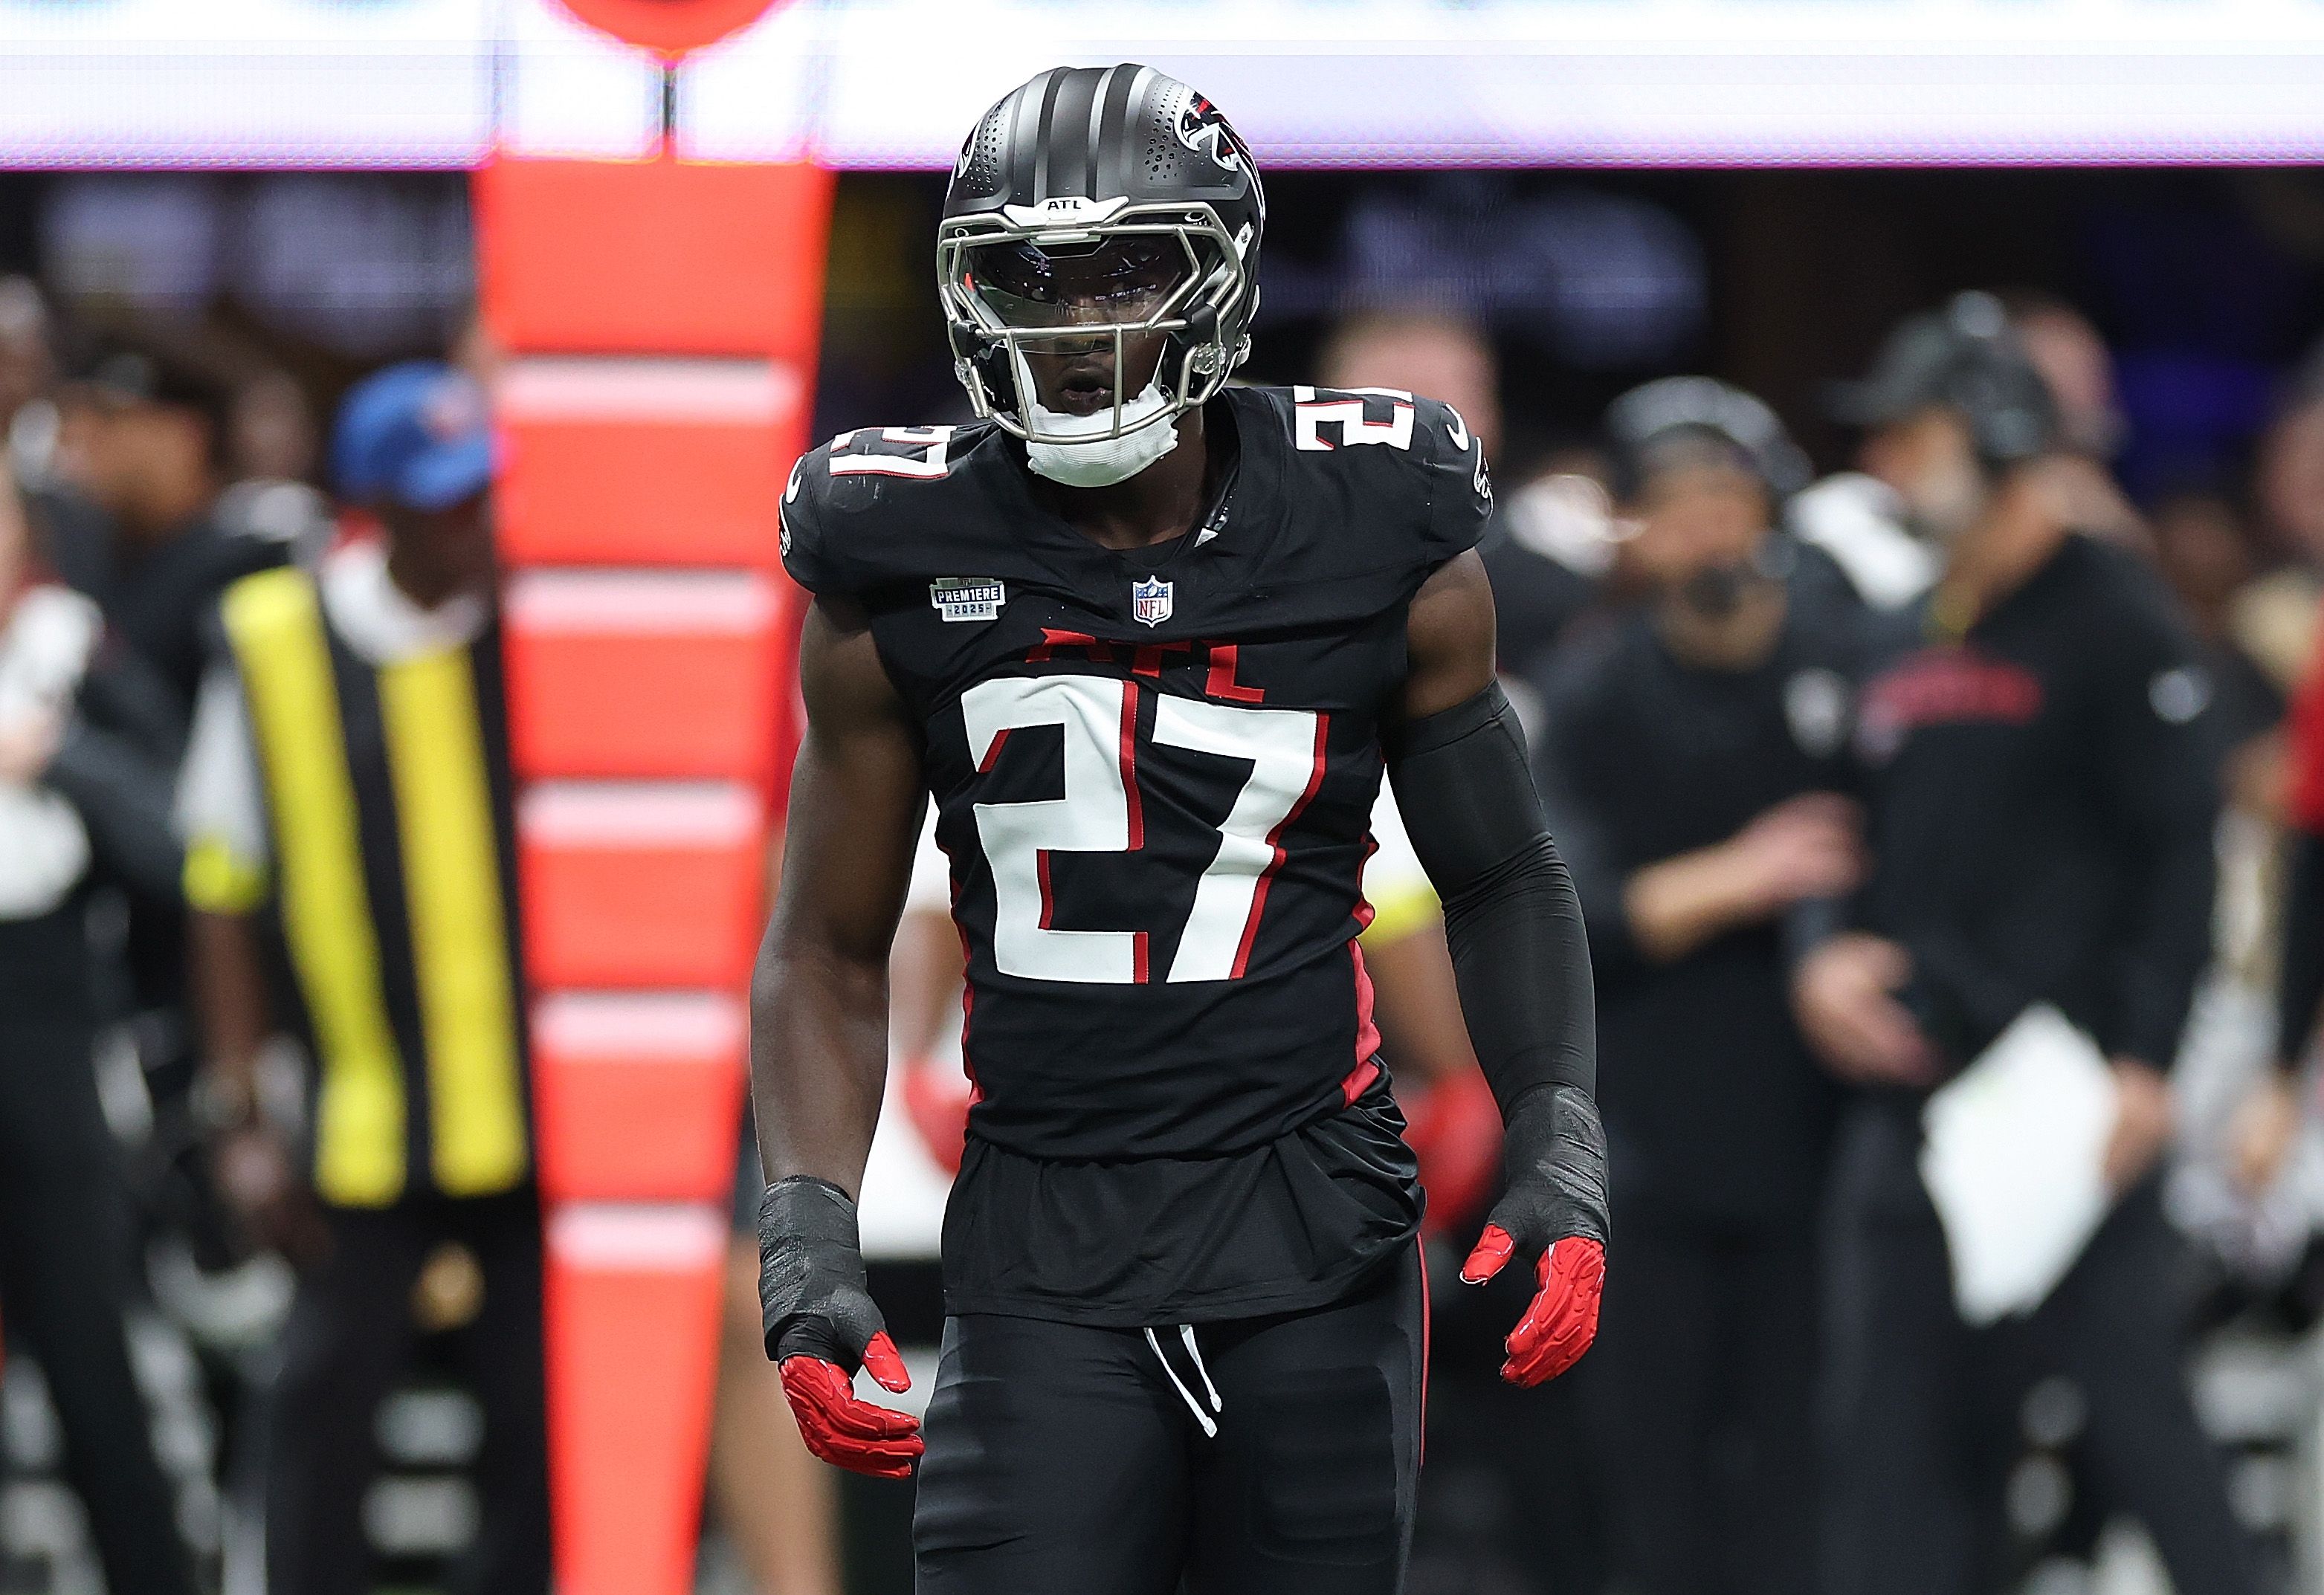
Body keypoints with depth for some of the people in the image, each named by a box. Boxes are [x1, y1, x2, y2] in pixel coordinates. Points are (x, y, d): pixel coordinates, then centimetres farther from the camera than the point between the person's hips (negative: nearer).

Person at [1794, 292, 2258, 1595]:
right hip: (1912, 1091, 8)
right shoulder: (1919, 641, 18)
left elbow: (2183, 854, -11)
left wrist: (2143, 1066, -19)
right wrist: (1828, 953, 3)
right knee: (1899, 1442, 6)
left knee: (2132, 1413, -8)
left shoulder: (2114, 619, -6)